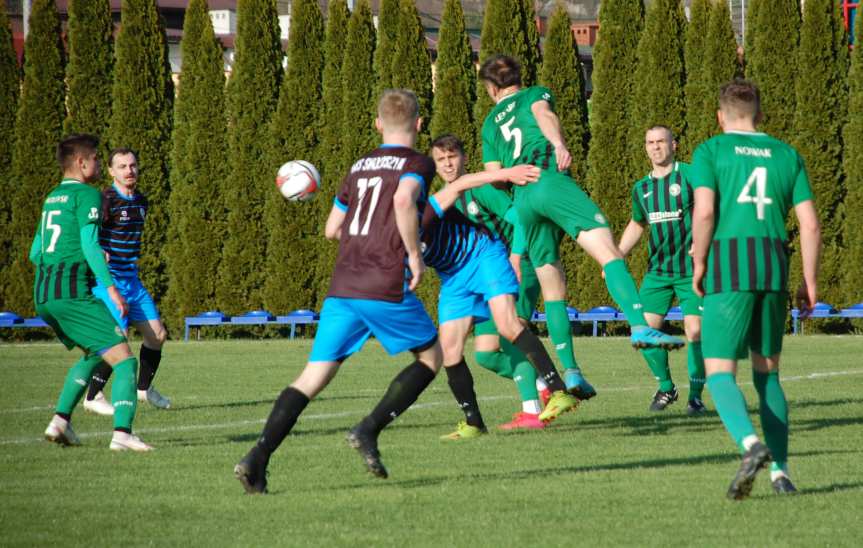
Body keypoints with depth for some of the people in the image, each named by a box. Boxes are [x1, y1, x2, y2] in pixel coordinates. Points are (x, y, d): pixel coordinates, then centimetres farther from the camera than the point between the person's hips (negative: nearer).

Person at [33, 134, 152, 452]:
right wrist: (111, 288, -18)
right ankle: (122, 433, -24)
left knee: (94, 354, 26)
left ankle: (61, 420, 14)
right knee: (123, 358, -8)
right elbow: (89, 243, -16)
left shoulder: (52, 198, 21)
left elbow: (35, 253, 24)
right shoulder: (87, 194, -4)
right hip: (73, 292, -9)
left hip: (42, 295, 9)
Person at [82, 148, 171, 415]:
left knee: (157, 333, 8)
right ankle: (93, 396, -4)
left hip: (132, 280, 8)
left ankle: (145, 387, 29)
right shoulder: (106, 200, -15)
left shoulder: (140, 201, 11)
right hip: (108, 279, -8)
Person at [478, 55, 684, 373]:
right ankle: (640, 327, -41)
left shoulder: (490, 123, 29)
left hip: (521, 200, 5)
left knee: (553, 290, 9)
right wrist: (559, 144, -24)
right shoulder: (534, 94, 20)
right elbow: (542, 113, -6)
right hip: (550, 180, -5)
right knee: (609, 253, -19)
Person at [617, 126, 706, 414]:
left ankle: (696, 395, 3)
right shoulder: (641, 188, 12)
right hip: (657, 270, 5)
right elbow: (636, 225, 26)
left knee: (695, 330, -11)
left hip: (691, 269, -5)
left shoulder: (689, 175, -5)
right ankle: (666, 387, 15)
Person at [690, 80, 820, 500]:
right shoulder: (786, 155, 15)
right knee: (767, 373, 15)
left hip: (729, 265, -4)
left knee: (719, 372, -3)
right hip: (775, 265, 4)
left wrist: (698, 265, 1)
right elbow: (810, 224, 9)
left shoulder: (710, 151, 4)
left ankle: (750, 444, -29)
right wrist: (809, 282, 13)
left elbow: (704, 211, -10)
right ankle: (780, 472, 7)